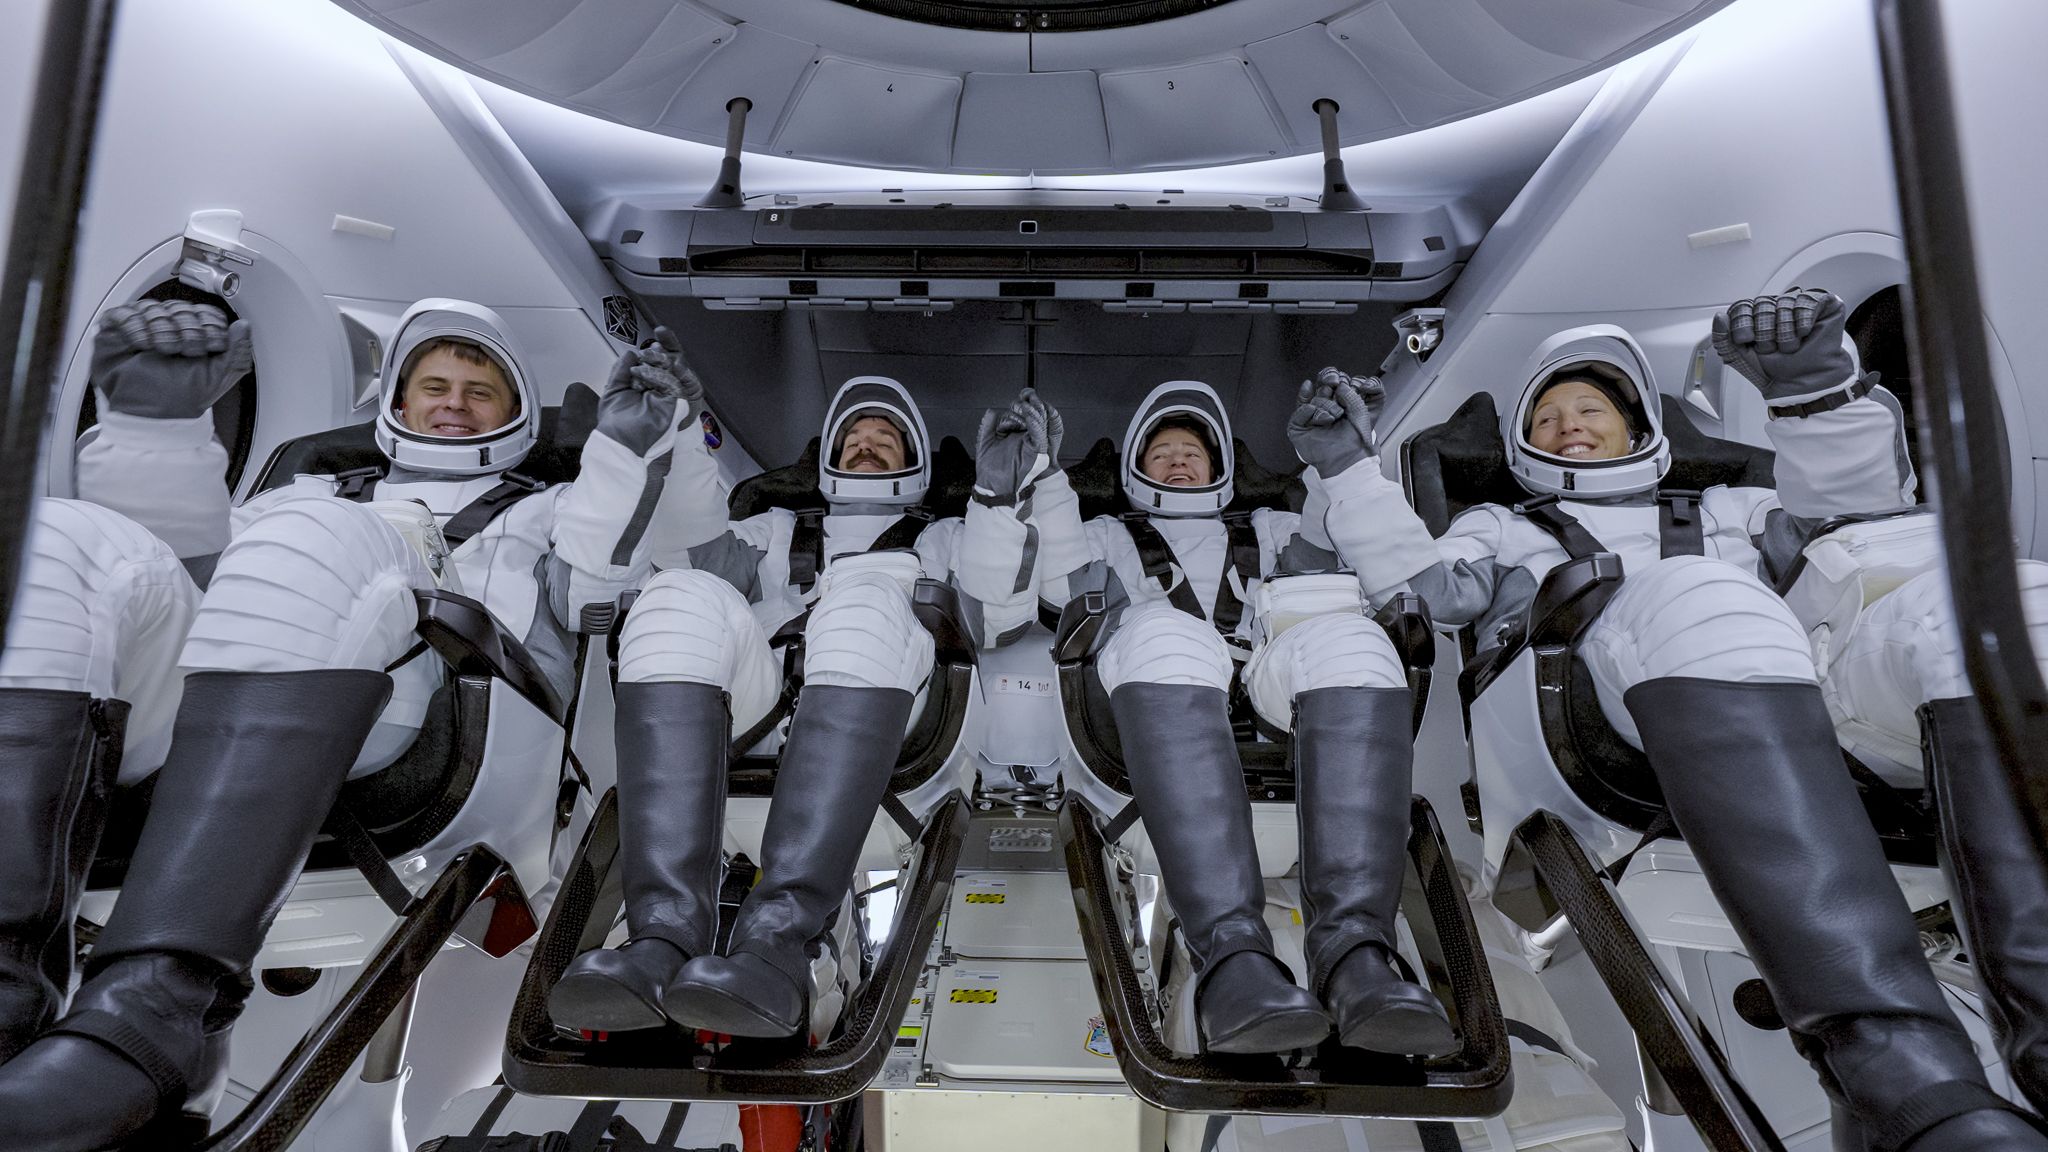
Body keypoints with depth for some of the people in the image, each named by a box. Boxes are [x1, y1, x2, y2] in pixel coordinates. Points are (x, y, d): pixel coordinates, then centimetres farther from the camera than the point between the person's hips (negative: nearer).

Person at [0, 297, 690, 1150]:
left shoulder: (546, 516, 32)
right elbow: (190, 563, 23)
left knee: (308, 539, -31)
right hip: (204, 706, 4)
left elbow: (599, 598, 10)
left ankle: (157, 1004, -46)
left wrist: (625, 454, -3)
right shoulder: (312, 495, 41)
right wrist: (156, 424, 9)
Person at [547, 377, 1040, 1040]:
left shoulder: (941, 541, 35)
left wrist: (996, 504, 0)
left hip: (875, 714, -2)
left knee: (863, 594, -34)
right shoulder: (779, 532, 40)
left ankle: (775, 940, -48)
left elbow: (997, 622, 13)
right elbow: (701, 555, 18)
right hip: (755, 704, 2)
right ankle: (668, 931, -42)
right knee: (681, 594, -28)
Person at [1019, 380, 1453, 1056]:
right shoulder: (1111, 537, 36)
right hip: (1162, 709, -1)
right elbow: (1054, 584, 12)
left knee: (1347, 639, -32)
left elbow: (1389, 575, 23)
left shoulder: (1270, 532, 38)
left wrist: (1342, 464, 16)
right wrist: (1044, 479, 3)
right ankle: (1232, 956, -49)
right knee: (1163, 630, -37)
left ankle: (1353, 950, -46)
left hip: (1278, 706, 2)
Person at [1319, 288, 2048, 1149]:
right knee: (1692, 599, -37)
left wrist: (1818, 393, 13)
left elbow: (1855, 513, 27)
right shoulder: (1502, 530, 36)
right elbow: (1418, 581, 17)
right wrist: (1350, 470, 9)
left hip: (1804, 706, 4)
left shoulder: (1720, 512, 42)